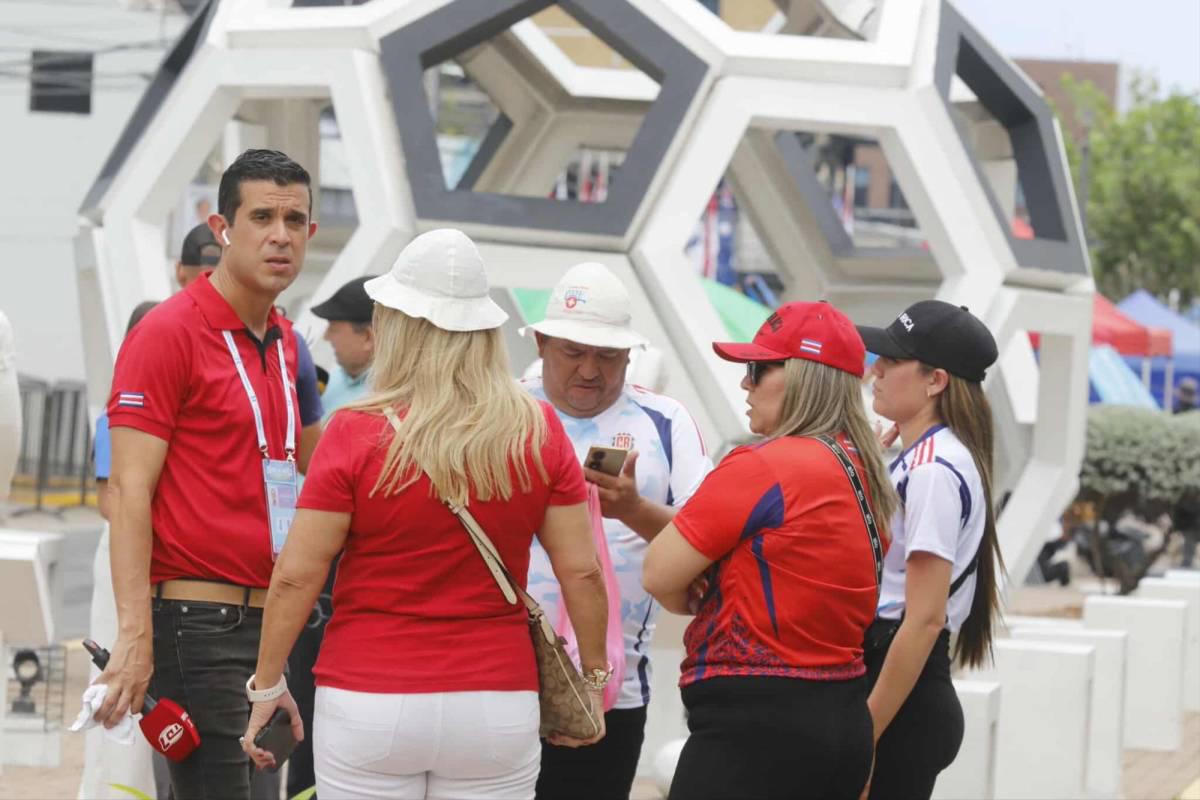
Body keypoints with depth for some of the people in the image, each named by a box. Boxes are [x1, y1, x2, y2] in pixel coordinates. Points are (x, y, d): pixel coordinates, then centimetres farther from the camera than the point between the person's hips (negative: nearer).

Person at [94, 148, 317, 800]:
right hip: (197, 620, -8)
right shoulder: (167, 333, -9)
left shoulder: (286, 342, 15)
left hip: (269, 622, 8)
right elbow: (129, 489, -14)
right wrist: (135, 635, -21)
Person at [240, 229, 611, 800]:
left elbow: (296, 575, -7)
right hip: (497, 704, 2)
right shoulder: (539, 432, -1)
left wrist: (267, 685, 2)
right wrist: (594, 676, 14)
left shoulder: (357, 433, -8)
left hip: (368, 703, -2)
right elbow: (580, 570, 2)